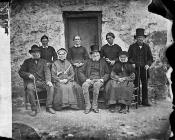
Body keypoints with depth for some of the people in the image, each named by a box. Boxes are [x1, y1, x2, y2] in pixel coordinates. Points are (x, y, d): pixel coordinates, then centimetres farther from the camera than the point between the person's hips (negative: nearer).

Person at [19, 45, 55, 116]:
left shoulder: (43, 61, 17)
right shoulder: (27, 62, 14)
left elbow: (47, 71, 4)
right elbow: (20, 72, 8)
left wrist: (48, 81, -15)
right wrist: (28, 75, -13)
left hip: (42, 82, 2)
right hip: (31, 82, -2)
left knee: (51, 86, -27)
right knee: (29, 88, -36)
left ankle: (49, 107, -20)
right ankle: (34, 109, -28)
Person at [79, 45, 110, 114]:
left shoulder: (103, 62, 18)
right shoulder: (88, 62, 18)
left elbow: (107, 73, 15)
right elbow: (81, 71, 11)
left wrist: (102, 79, -4)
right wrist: (85, 79, -6)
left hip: (99, 80, -1)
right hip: (89, 79, 1)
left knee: (96, 85, -38)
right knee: (84, 85, -34)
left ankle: (95, 106, -28)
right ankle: (87, 105, -27)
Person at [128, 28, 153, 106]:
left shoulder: (147, 47, 11)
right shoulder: (132, 47, 7)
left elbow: (150, 58, 14)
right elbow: (129, 57, 8)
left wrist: (148, 64, -3)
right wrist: (132, 63, -8)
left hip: (144, 69, 2)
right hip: (135, 69, -2)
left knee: (145, 85, 1)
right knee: (136, 85, -2)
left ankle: (145, 101, 7)